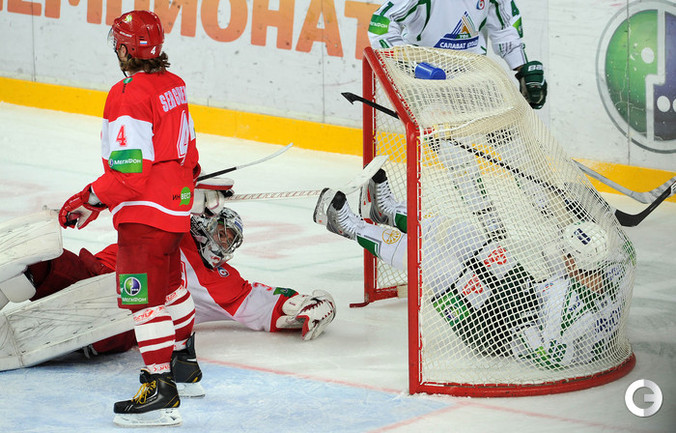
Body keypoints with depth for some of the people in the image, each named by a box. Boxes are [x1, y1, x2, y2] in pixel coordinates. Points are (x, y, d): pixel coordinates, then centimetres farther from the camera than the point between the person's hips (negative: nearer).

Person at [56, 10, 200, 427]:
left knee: (143, 297, -6)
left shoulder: (130, 96, -22)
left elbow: (130, 172, -25)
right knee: (170, 285, 25)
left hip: (145, 213, -10)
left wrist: (90, 200, -15)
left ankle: (161, 387, -7)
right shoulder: (173, 85, 5)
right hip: (176, 205, 10)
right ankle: (182, 359, 40)